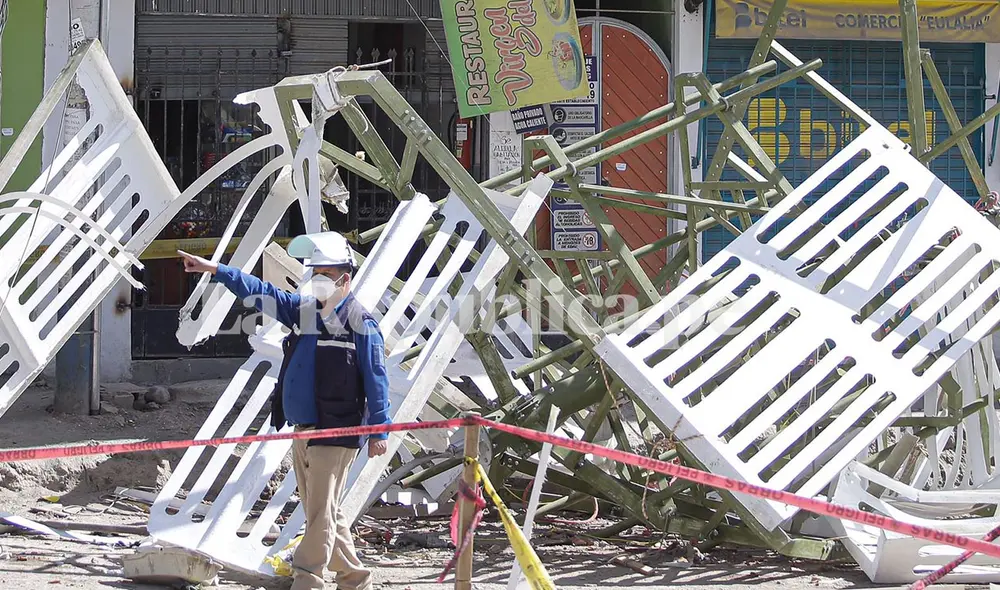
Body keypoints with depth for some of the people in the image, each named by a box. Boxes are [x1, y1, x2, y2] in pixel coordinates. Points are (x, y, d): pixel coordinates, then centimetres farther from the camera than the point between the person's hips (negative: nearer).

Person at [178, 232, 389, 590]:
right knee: (323, 513, 12)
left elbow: (376, 380, -9)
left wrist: (379, 430, -11)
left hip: (336, 432, -8)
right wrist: (216, 271, 4)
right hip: (302, 430, 8)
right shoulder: (303, 309, 13)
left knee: (321, 513, -9)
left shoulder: (360, 322, -7)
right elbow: (261, 292, 14)